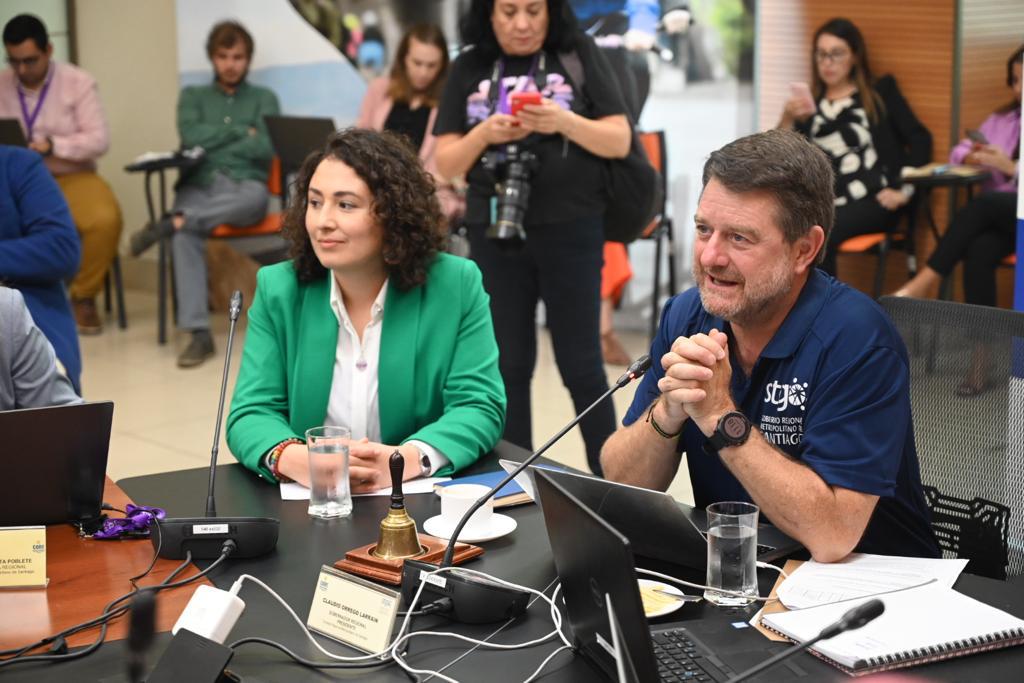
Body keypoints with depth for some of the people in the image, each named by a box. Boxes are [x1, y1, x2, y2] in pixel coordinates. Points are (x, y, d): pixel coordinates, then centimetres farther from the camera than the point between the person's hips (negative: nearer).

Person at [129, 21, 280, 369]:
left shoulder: (264, 98, 17)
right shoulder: (193, 96, 22)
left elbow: (265, 148, 0)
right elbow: (190, 136, 1)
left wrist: (212, 144, 0)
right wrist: (241, 132, 2)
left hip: (244, 186, 0)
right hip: (198, 185, 1)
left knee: (256, 198, -42)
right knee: (185, 237, -36)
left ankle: (170, 223, -34)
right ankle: (199, 333, -38)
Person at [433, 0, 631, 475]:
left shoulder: (578, 57, -1)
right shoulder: (469, 69, 4)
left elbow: (619, 141, -3)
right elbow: (446, 163, 3)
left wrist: (564, 121, -20)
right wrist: (484, 134, -16)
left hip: (570, 232, -2)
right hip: (495, 235, 2)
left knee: (580, 364, 2)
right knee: (507, 365, 8)